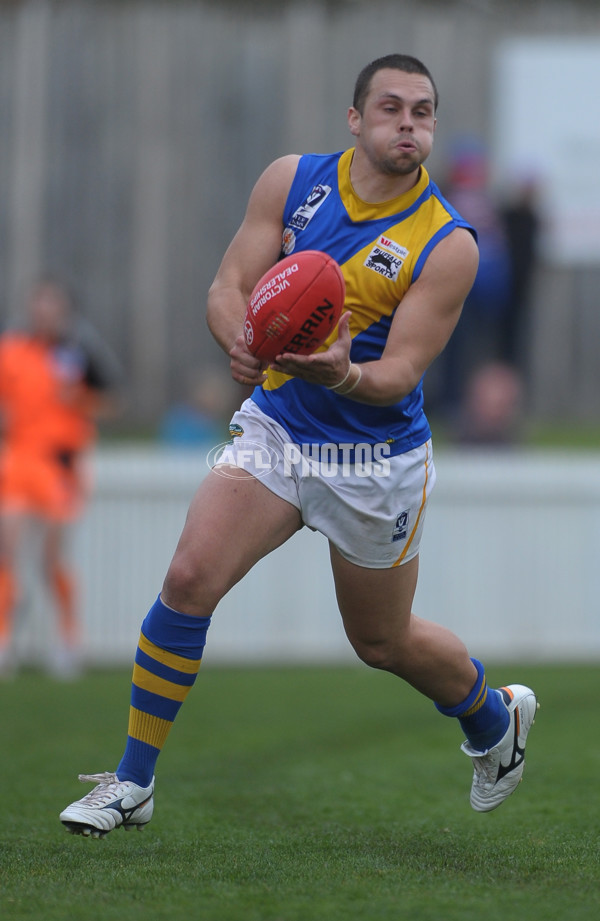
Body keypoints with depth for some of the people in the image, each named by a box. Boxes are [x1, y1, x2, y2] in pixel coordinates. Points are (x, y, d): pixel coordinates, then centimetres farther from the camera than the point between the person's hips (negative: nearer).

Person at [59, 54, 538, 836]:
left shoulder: (448, 245, -15)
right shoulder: (292, 182, -4)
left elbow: (399, 374, -18)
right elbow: (228, 286, -4)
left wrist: (345, 373, -40)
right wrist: (240, 340, -27)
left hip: (376, 462, -2)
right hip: (274, 427, 2)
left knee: (383, 642, 13)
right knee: (189, 576, -17)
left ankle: (495, 719, 46)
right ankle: (132, 782, -6)